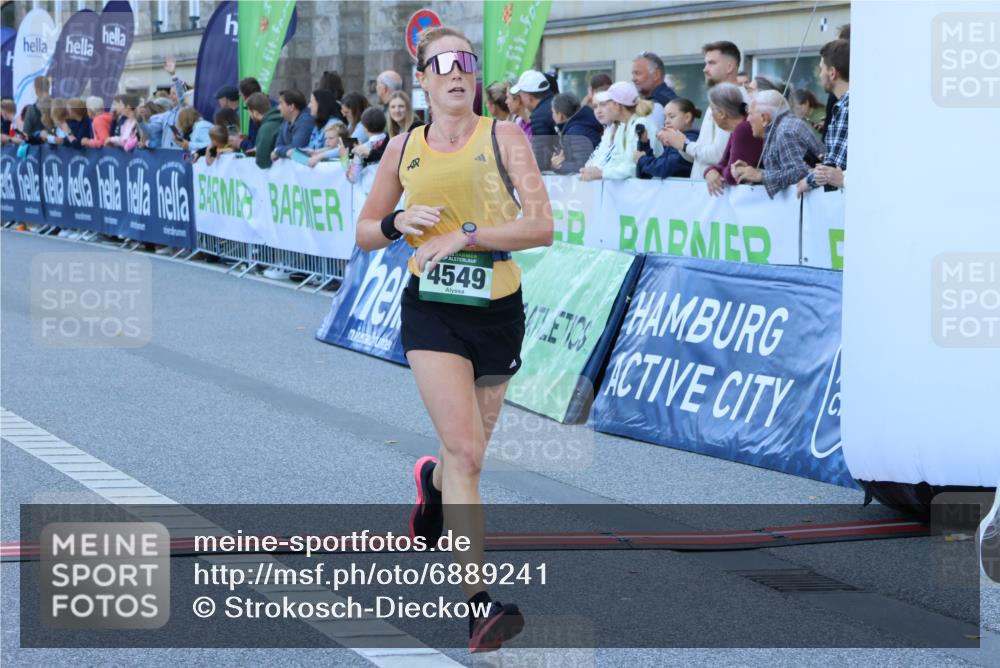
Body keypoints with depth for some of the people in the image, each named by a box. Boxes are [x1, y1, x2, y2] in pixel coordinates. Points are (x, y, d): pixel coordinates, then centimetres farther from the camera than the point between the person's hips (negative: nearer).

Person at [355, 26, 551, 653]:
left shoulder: (504, 136, 0)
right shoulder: (403, 148, 7)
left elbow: (542, 226, -10)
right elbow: (365, 232, 17)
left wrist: (465, 235, -18)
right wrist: (399, 222, -5)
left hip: (498, 308, 1)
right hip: (432, 310, -1)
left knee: (468, 453, 13)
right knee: (466, 453, -15)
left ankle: (431, 480, 52)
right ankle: (479, 605, -17)